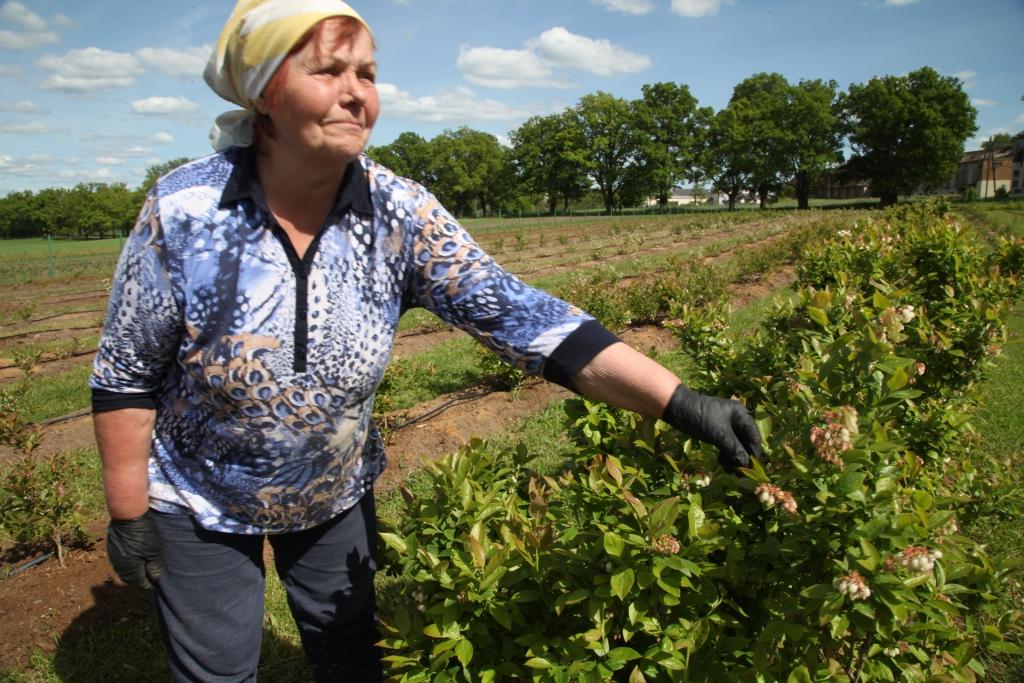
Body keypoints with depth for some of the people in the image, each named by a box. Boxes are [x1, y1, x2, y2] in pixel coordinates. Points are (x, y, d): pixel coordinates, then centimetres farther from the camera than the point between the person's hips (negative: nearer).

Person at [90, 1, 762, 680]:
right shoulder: (183, 210, -23)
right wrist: (129, 514, -8)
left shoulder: (400, 214, -20)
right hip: (199, 503, -1)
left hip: (334, 492, 2)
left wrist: (681, 402, -34)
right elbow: (126, 374, -13)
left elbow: (516, 312, -27)